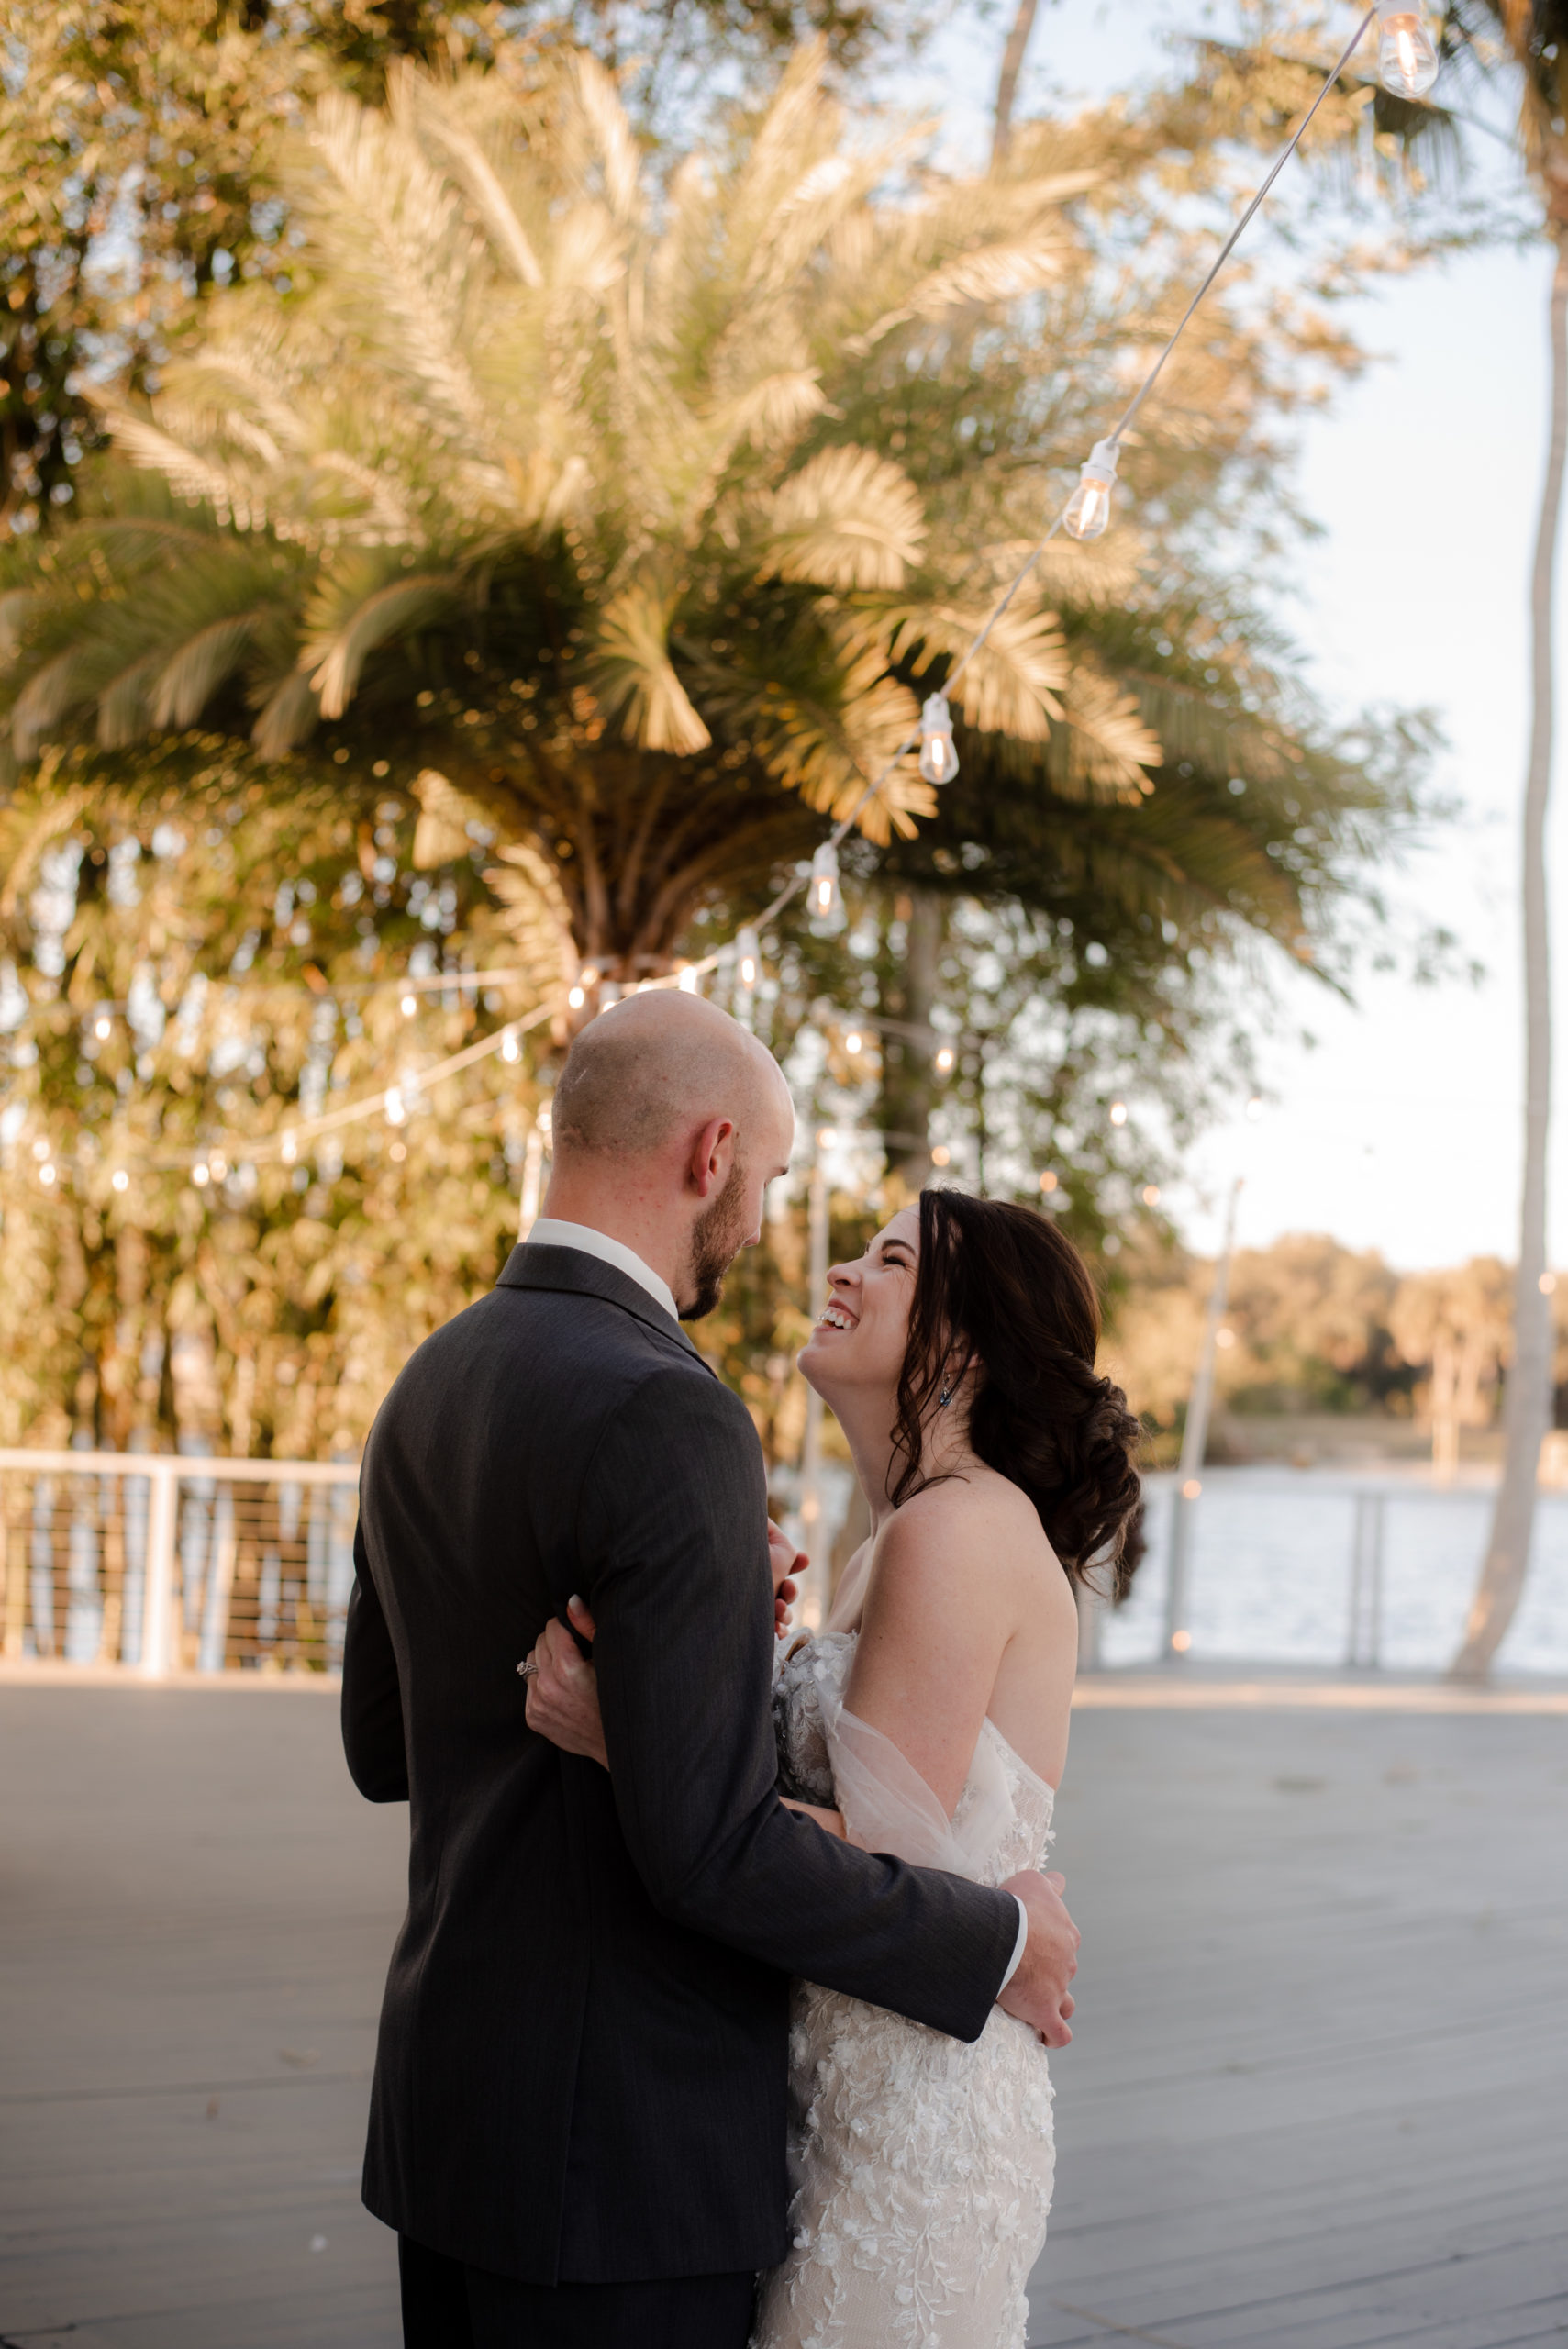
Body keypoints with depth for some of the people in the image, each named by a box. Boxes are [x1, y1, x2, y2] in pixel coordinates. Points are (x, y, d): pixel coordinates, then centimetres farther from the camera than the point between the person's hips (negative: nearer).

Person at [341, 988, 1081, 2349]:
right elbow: (710, 1843, -24)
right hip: (619, 2135, -9)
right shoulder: (665, 1417, -21)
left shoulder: (432, 1387, 7)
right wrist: (996, 1942, -10)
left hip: (445, 2094, 9)